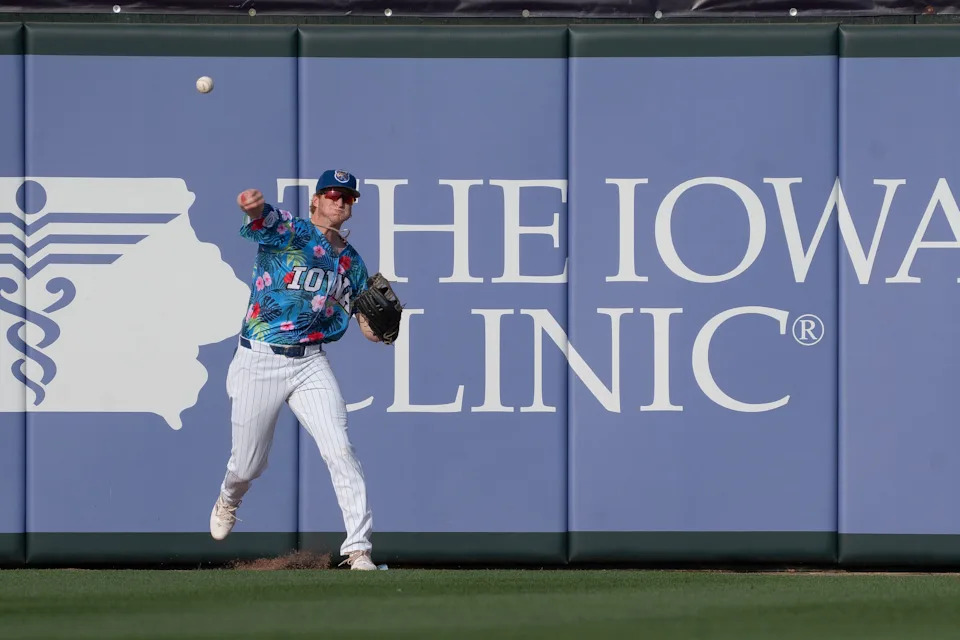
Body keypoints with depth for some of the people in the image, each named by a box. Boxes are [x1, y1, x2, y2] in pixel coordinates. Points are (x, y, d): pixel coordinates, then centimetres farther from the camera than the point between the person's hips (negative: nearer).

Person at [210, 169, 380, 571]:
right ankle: (228, 501, 45)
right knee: (247, 464, 8)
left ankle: (358, 550, -13)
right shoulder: (287, 231, -5)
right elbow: (261, 219, -31)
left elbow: (369, 329, 14)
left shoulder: (352, 262, 11)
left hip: (311, 364, 3)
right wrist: (252, 206, -56)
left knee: (339, 450, -14)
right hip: (260, 361, -3)